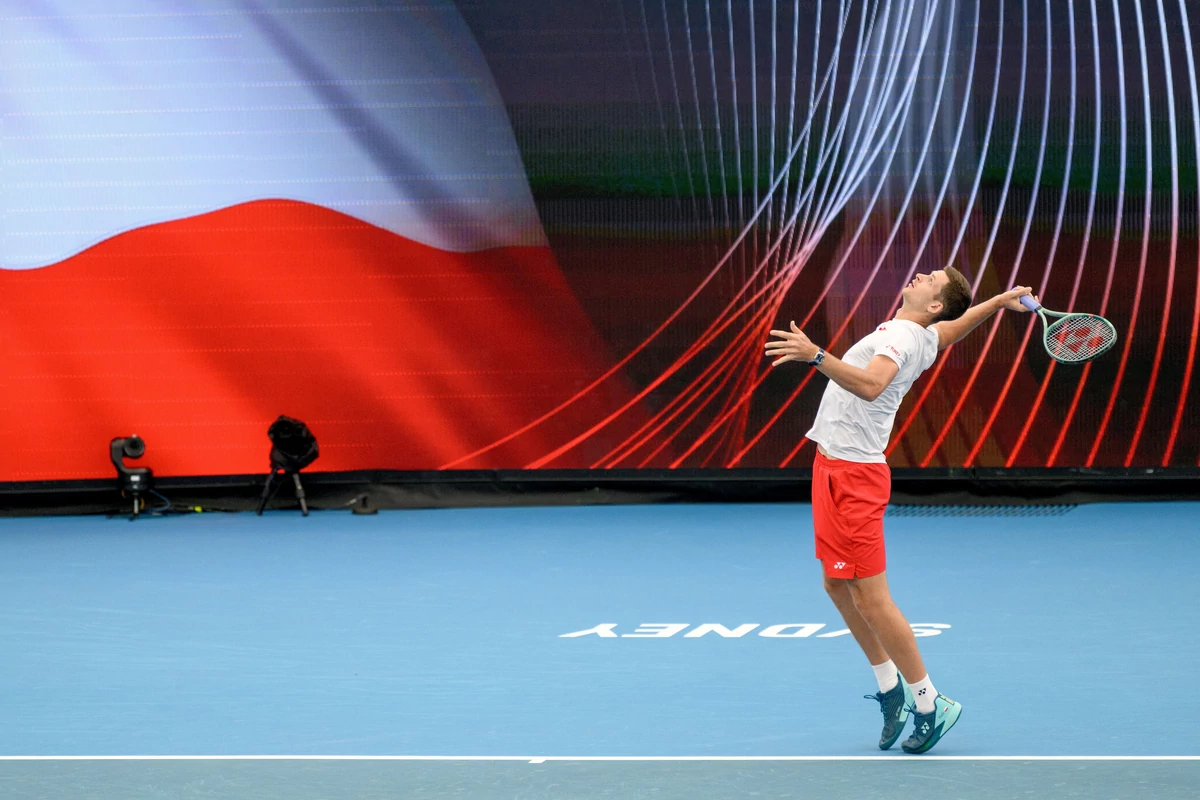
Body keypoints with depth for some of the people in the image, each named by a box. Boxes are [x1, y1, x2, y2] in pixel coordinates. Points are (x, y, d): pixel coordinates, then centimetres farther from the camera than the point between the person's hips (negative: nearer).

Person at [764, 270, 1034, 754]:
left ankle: (929, 706, 4)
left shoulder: (902, 337, -16)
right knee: (838, 587, 16)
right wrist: (1001, 300, 22)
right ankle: (891, 690, 27)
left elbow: (871, 385, -37)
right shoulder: (927, 337, 11)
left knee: (871, 599, -6)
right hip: (834, 468, 10)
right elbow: (958, 324, 35)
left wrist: (815, 356, -47)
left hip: (853, 477, -10)